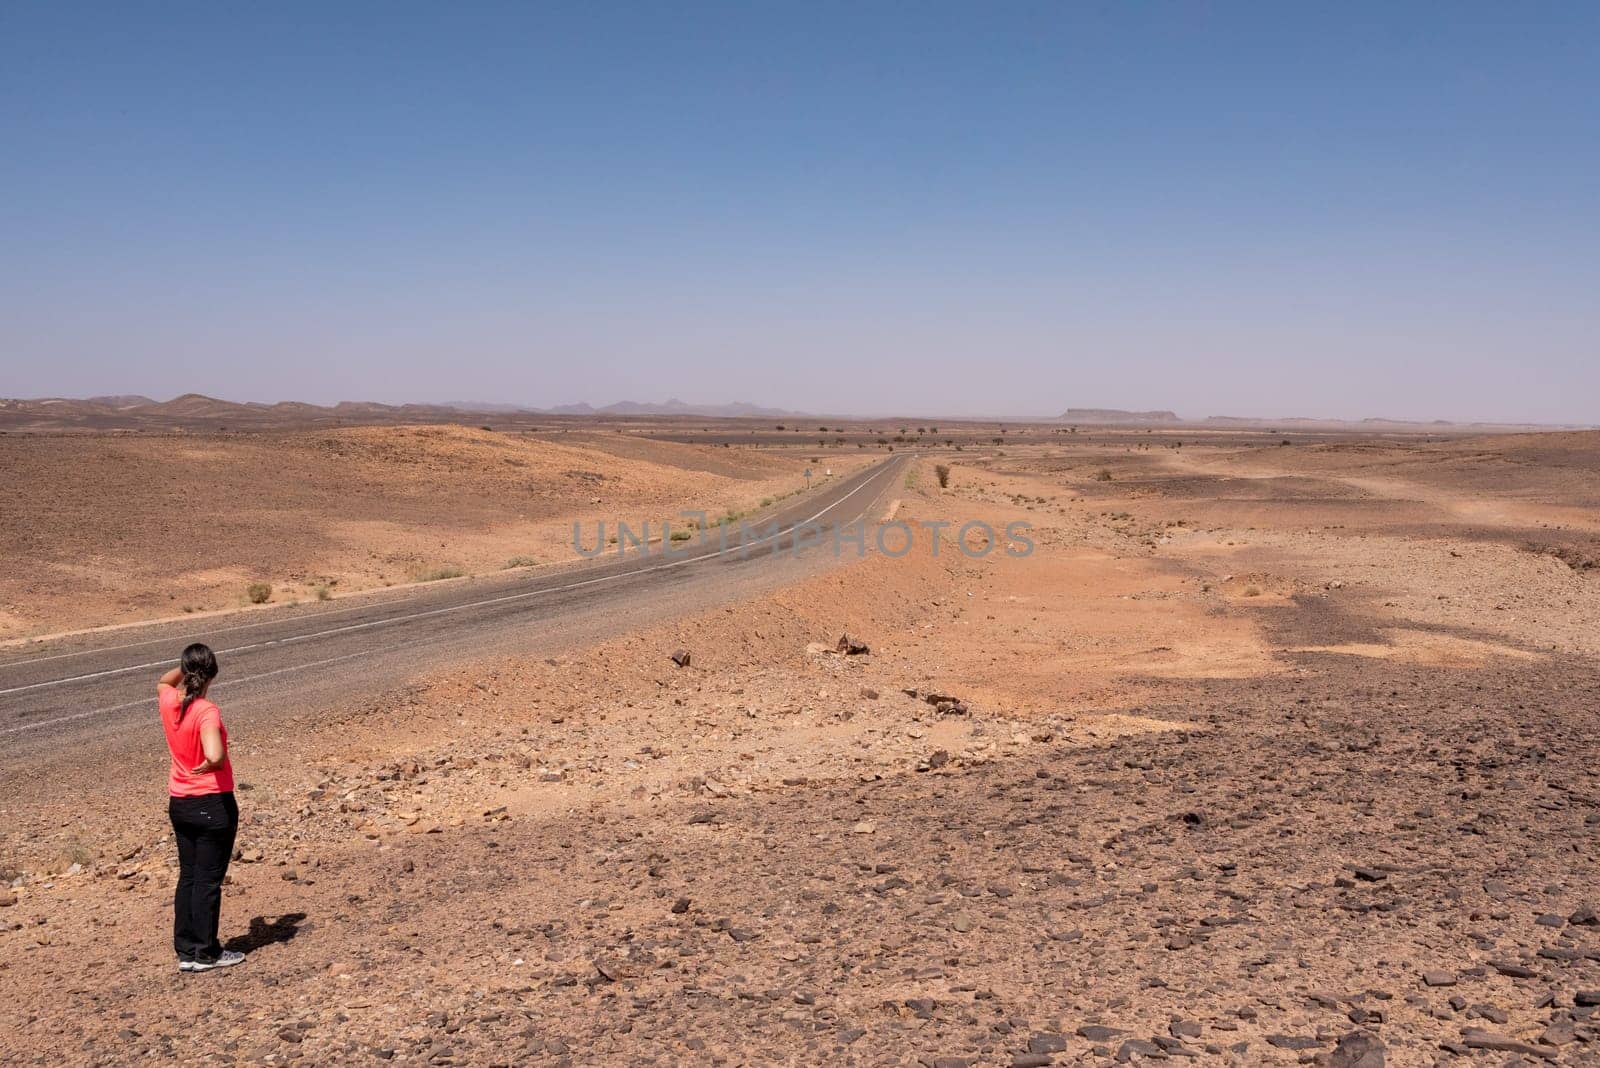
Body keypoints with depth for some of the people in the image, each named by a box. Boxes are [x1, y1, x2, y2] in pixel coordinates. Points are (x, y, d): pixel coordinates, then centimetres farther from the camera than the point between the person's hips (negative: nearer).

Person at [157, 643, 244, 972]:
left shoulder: (169, 702, -3)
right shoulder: (207, 712, -22)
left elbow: (163, 682, 25)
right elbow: (214, 755, -38)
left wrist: (187, 665, 13)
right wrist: (208, 767, -18)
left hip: (179, 803, 7)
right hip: (213, 804, -7)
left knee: (187, 876, 16)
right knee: (209, 879, 3)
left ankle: (186, 951, 21)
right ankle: (206, 953, 12)